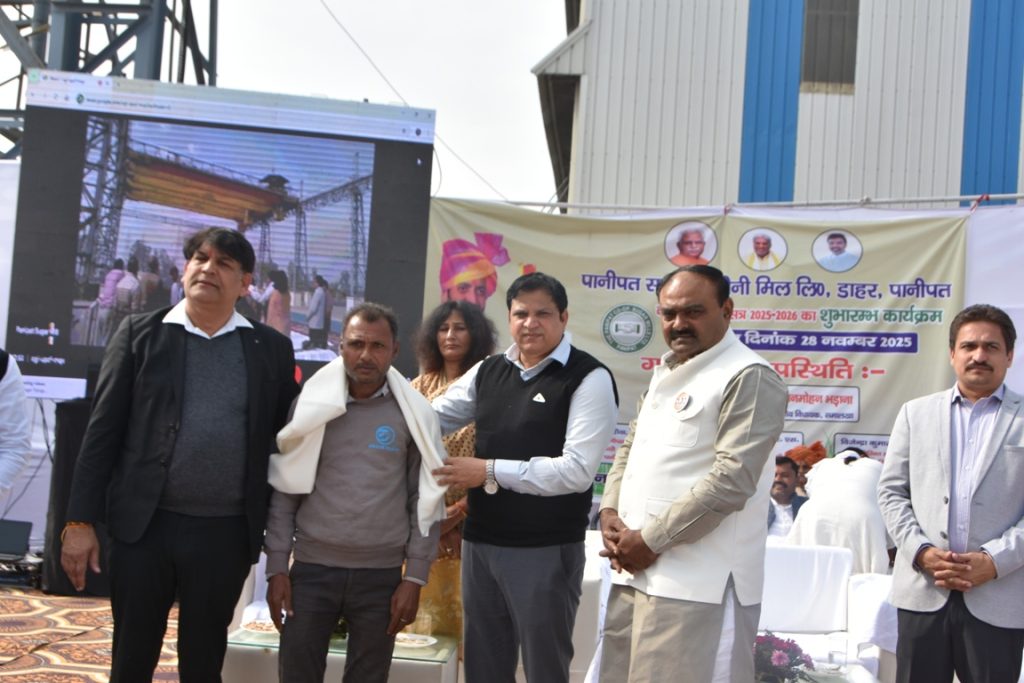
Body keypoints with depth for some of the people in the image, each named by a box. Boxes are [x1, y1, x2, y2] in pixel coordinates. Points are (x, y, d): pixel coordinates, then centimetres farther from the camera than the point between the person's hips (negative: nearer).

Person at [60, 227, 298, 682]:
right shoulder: (139, 333, 2)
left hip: (226, 533, 0)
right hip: (142, 525, 0)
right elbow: (102, 431, 0)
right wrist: (80, 521, -5)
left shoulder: (272, 348, 4)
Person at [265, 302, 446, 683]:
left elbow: (426, 498, 2)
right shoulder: (311, 406, 2)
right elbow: (284, 491, 4)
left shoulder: (413, 414, 0)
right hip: (312, 568, 1)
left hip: (382, 574, 0)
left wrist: (415, 577, -2)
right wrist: (276, 567, 0)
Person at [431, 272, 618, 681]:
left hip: (546, 551, -6)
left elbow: (577, 470, -20)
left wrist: (491, 471, -18)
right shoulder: (488, 371, 9)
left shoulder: (589, 379, -12)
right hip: (480, 542, 6)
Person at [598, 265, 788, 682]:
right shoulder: (666, 372, 18)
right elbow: (631, 449, 22)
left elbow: (730, 480, -19)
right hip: (636, 571, 8)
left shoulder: (749, 377, -11)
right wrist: (610, 513, 3)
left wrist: (651, 539, -14)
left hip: (697, 584, -8)